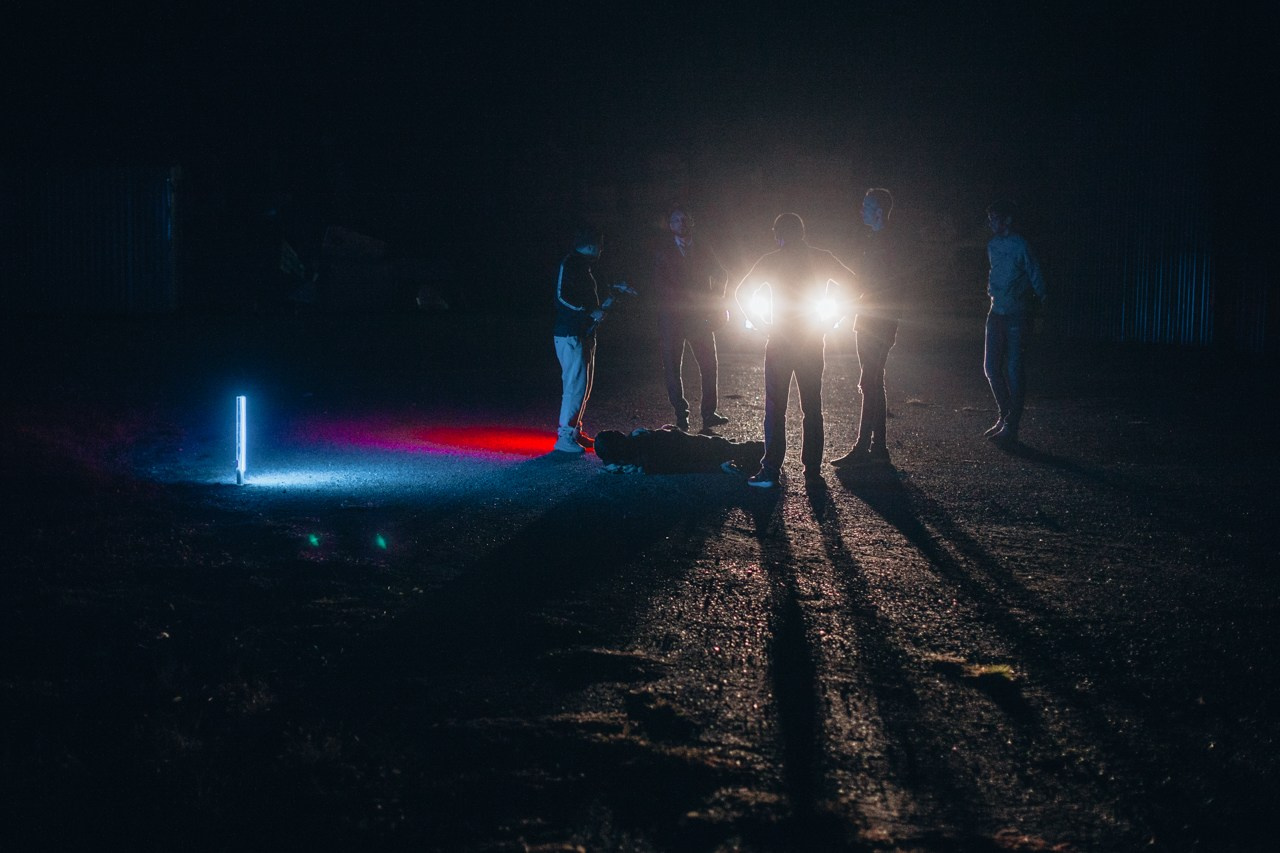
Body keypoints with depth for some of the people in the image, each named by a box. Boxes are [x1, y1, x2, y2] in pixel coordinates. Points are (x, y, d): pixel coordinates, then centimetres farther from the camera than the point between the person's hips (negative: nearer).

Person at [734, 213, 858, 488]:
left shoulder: (772, 261, -5)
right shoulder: (822, 259, 1)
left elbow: (742, 293, -9)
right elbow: (852, 285, 0)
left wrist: (762, 324, -1)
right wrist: (830, 321, 3)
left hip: (780, 341, -2)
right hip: (812, 342, 2)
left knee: (775, 408, 1)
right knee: (812, 408, 9)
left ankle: (771, 471, -2)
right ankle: (812, 471, 8)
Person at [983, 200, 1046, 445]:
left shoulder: (1020, 245, -11)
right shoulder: (992, 244, 11)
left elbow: (1034, 275, -11)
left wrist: (1041, 296, -18)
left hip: (1015, 315, -8)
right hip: (996, 312, 8)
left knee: (1013, 370, -6)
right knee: (991, 367, 8)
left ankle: (1011, 426, -2)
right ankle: (1005, 417, 23)